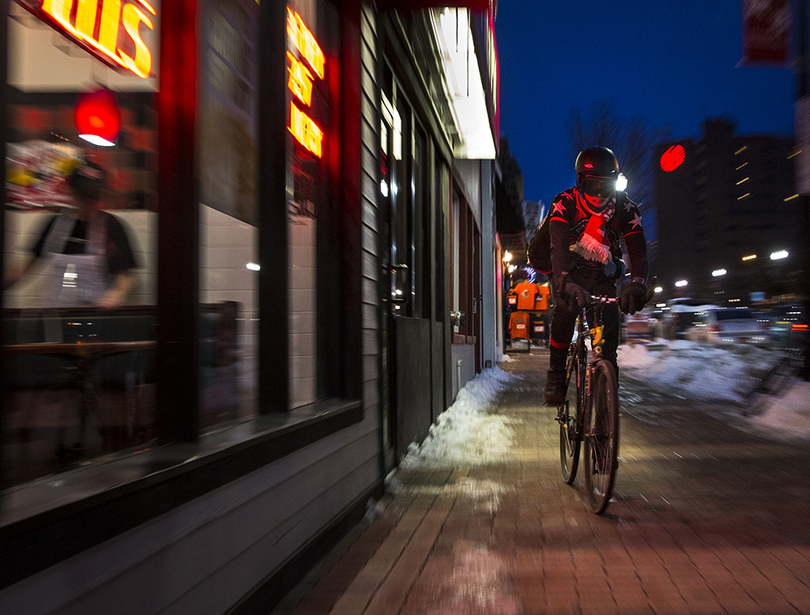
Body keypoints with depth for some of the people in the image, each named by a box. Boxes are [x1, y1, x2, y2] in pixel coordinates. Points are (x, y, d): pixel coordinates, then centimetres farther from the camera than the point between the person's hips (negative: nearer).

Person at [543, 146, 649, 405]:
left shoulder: (625, 208, -17)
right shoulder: (565, 203, -23)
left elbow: (638, 250, -27)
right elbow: (559, 244, -38)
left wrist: (637, 284, -48)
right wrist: (564, 281, -57)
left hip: (603, 276, 2)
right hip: (569, 272, -2)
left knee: (609, 319, -20)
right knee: (566, 308, -29)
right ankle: (556, 375, -16)